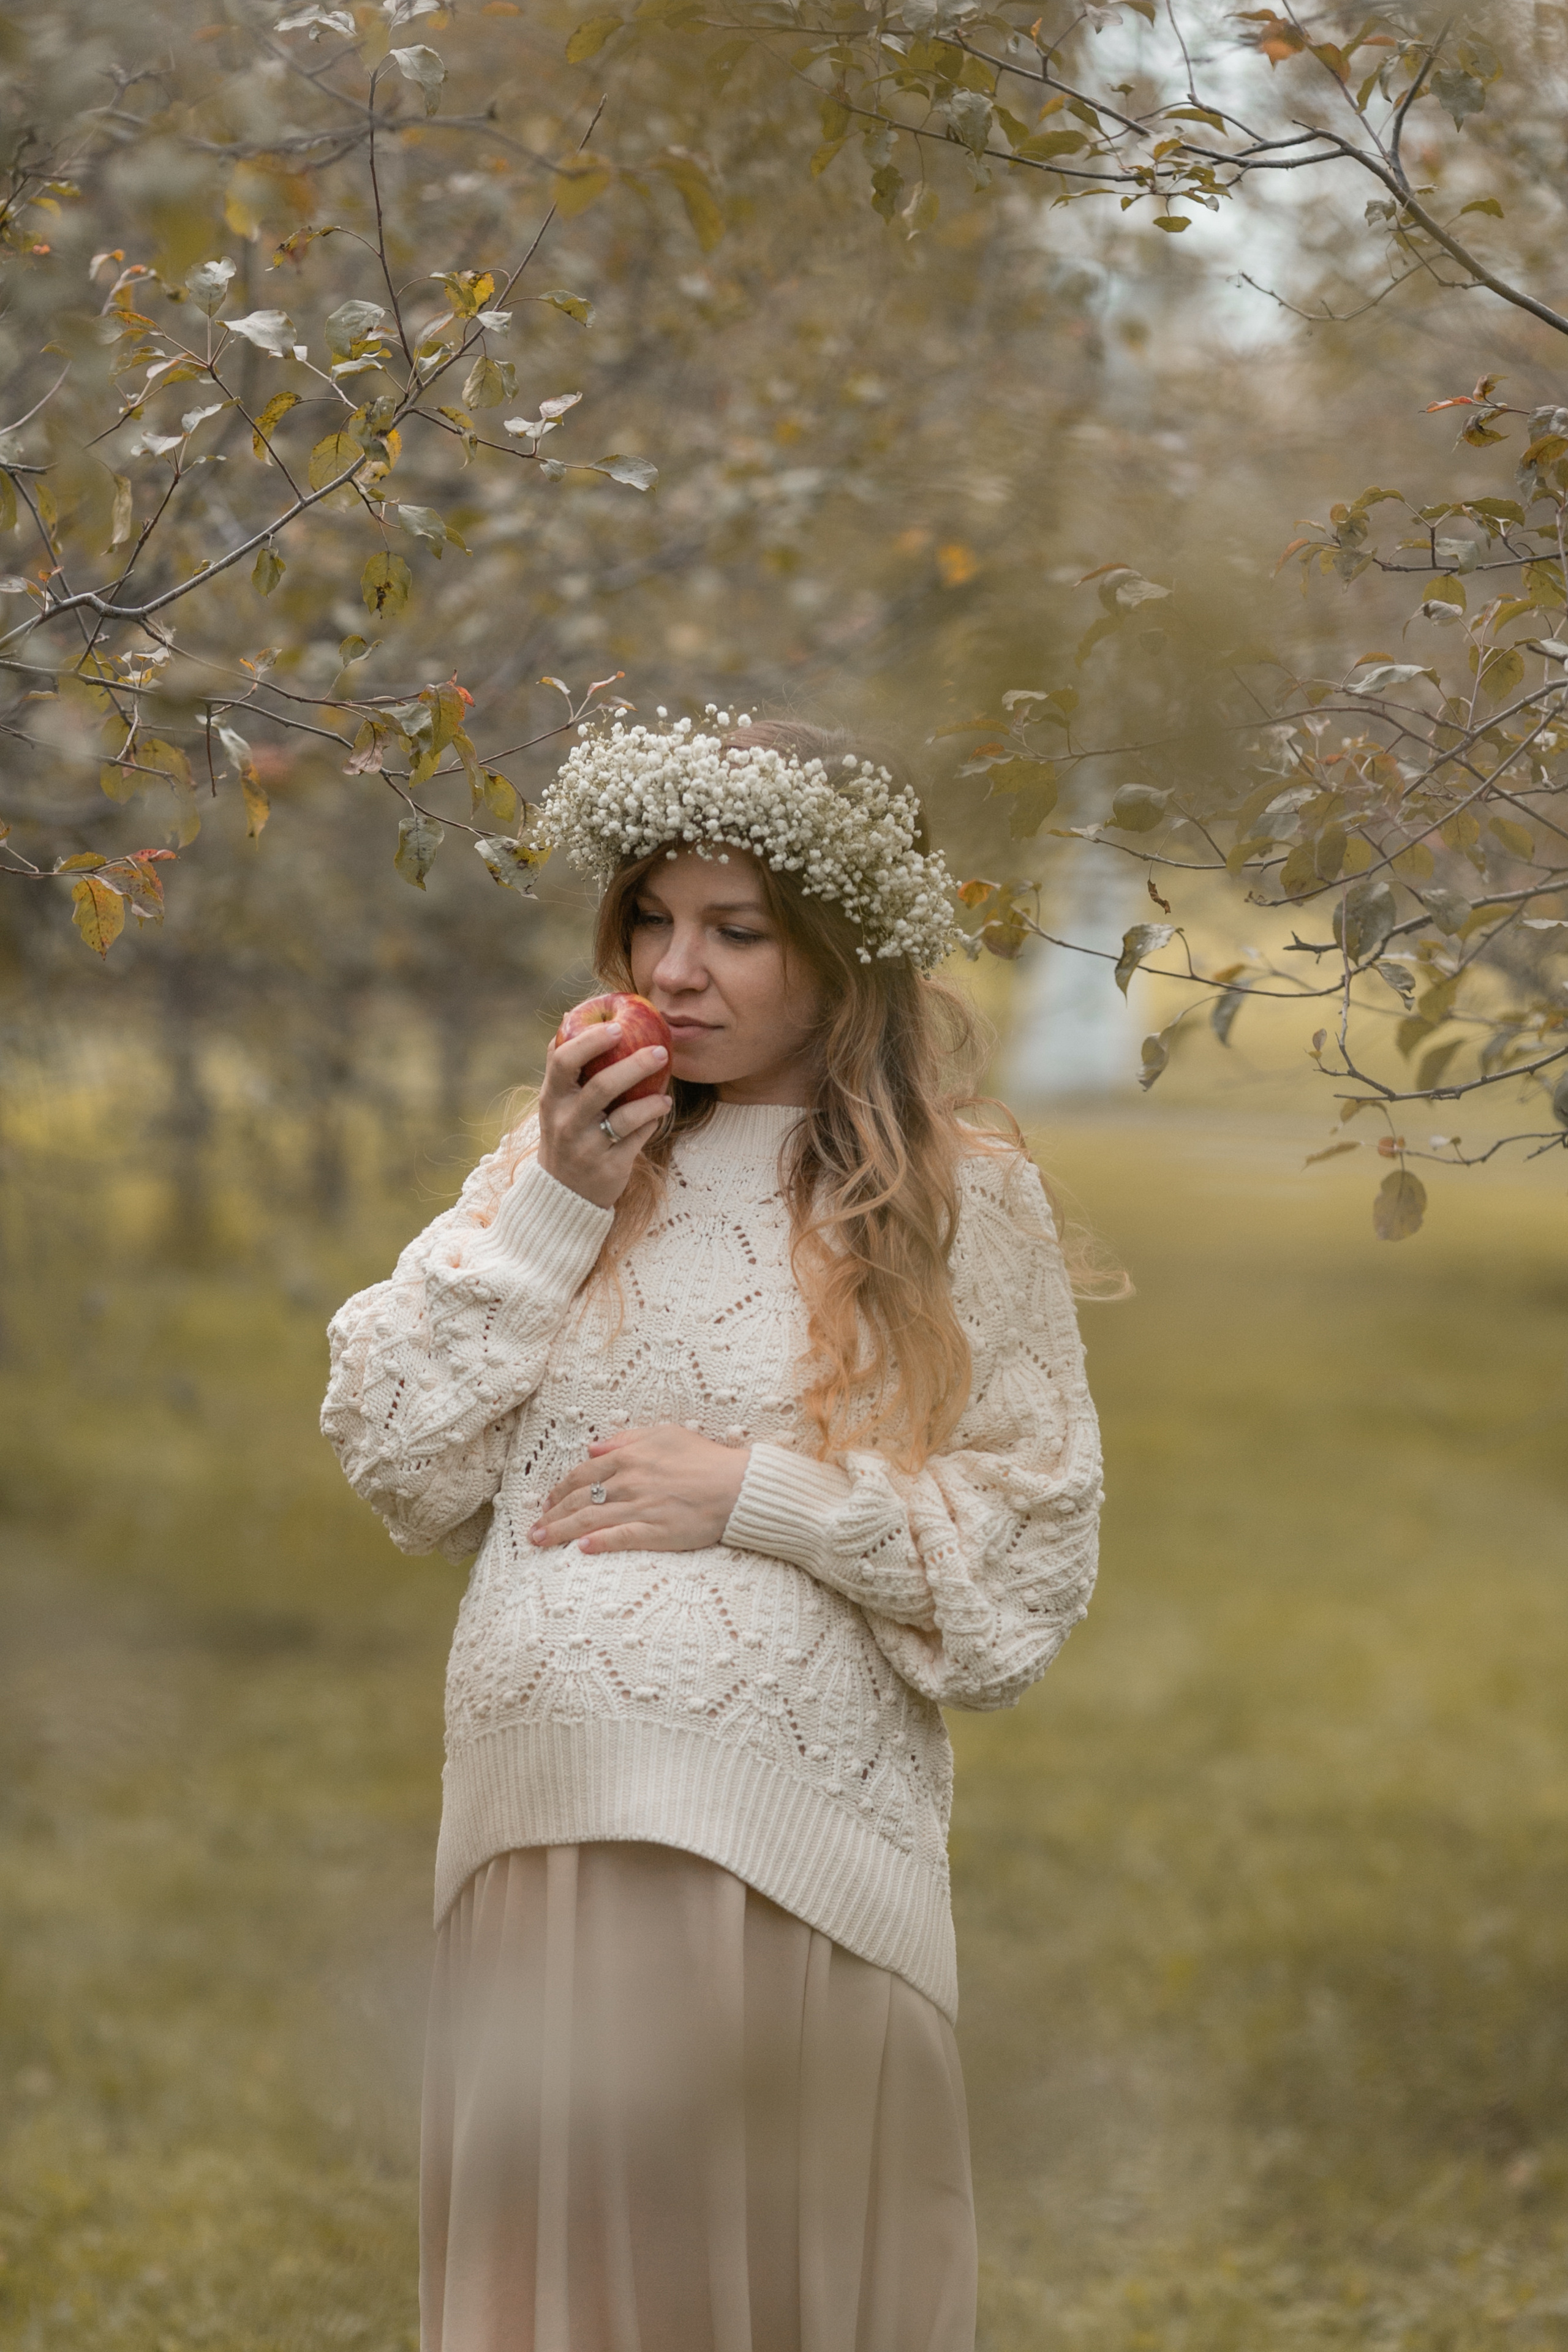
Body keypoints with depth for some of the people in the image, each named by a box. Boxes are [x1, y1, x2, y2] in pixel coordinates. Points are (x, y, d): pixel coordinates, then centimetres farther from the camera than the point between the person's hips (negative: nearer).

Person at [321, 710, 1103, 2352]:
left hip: (796, 1842, -3)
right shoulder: (562, 1152, 10)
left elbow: (1029, 1559, -1)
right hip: (541, 1828, 3)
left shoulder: (956, 1197, 1)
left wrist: (758, 1494, -11)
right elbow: (399, 1472, 5)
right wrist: (554, 1211, -3)